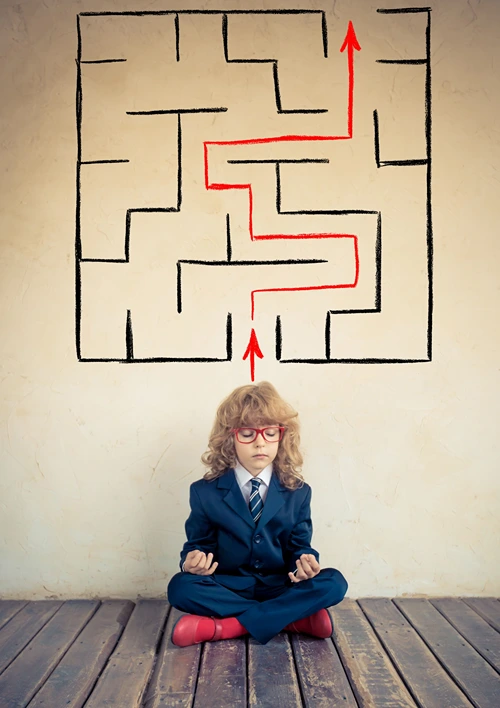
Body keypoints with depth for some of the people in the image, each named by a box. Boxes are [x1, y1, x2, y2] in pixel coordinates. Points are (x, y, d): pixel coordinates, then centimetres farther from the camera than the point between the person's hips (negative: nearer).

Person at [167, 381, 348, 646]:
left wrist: (305, 561, -21)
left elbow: (299, 544, 4)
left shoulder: (297, 491, 1)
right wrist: (193, 560, -23)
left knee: (334, 583, -24)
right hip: (228, 587, 0)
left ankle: (227, 626, -25)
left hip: (279, 588, 1)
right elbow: (198, 543, 2)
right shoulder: (205, 492, -3)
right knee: (181, 587, -30)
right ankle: (296, 617, -23)